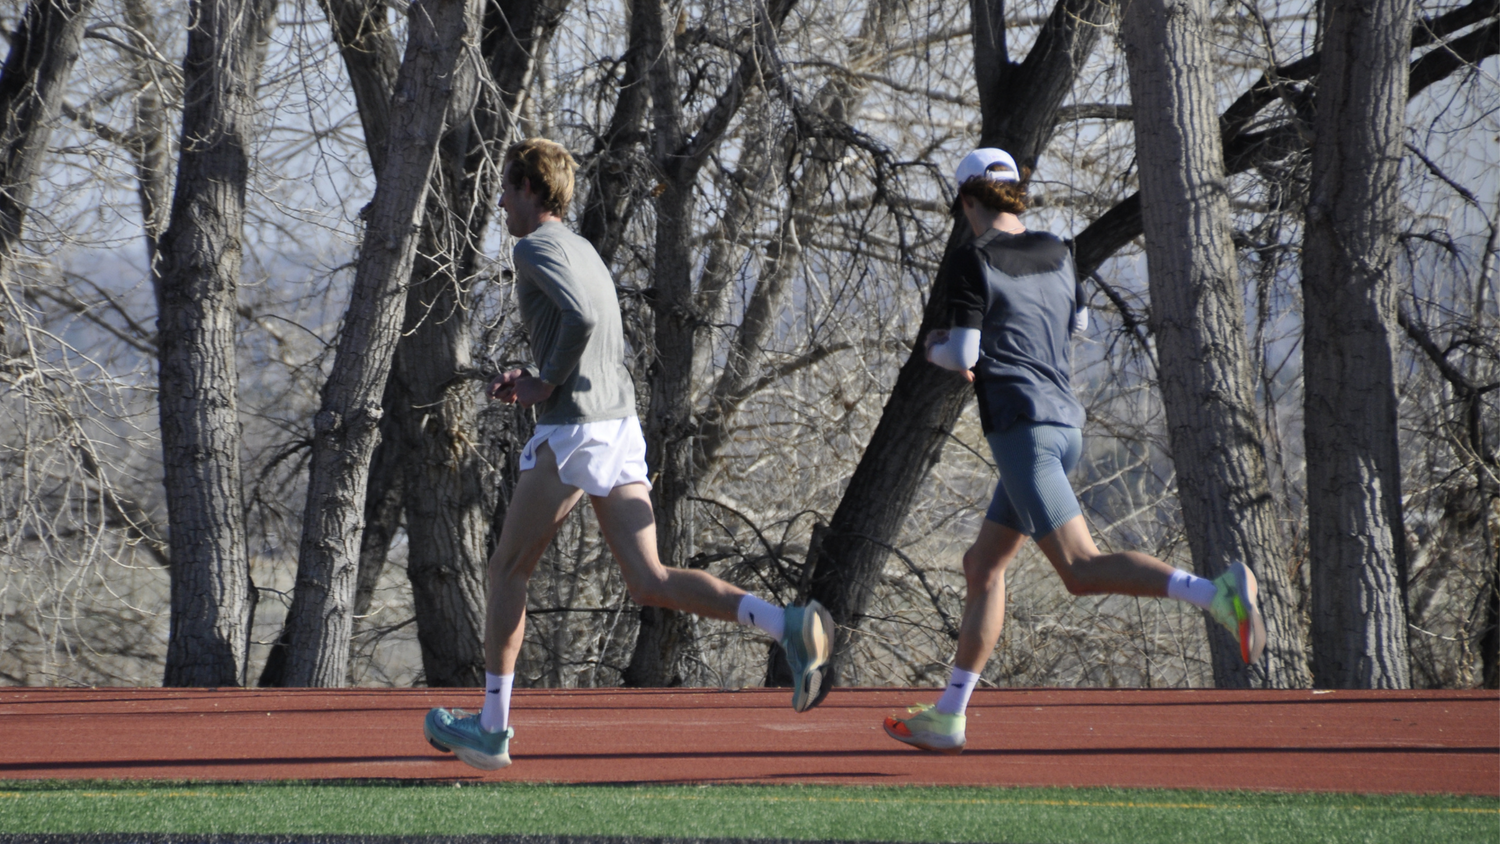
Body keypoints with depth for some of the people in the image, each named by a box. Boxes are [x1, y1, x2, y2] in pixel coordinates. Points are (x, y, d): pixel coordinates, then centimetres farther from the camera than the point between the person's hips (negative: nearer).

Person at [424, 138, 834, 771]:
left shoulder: (537, 248, -7)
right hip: (622, 427, 8)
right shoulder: (585, 252, 23)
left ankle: (492, 728, 11)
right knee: (648, 582, 0)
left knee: (507, 572, 6)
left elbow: (581, 318, -25)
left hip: (572, 432, -8)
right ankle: (790, 627, -18)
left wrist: (546, 384, -11)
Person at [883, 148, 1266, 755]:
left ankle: (1214, 593, -37)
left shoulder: (970, 265, -8)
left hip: (1021, 426, -9)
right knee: (983, 567, 17)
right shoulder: (1056, 255, 13)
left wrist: (936, 349, 10)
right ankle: (948, 716, 20)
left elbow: (963, 356, -13)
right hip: (1066, 423, 9)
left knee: (1082, 569, -18)